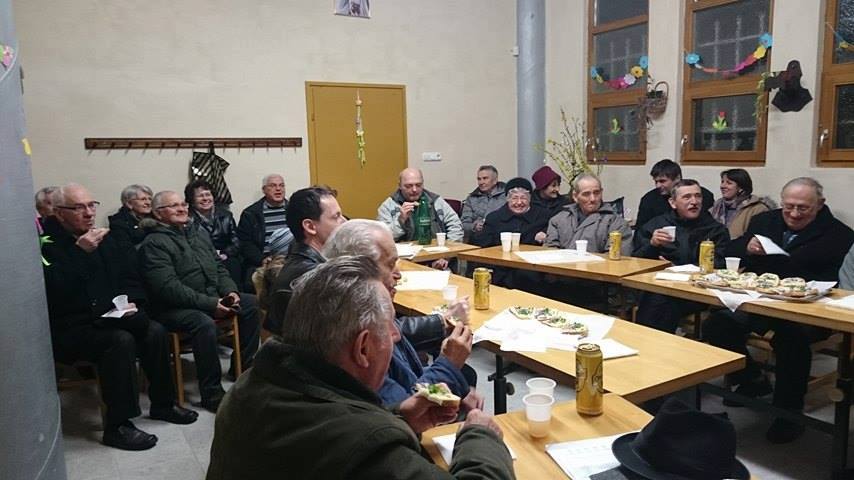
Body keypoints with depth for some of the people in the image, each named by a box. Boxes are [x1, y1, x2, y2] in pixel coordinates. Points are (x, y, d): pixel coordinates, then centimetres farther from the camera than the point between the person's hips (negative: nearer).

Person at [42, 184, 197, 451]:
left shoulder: (103, 238, 11)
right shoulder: (46, 244, -11)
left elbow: (127, 276, 18)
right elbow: (53, 291, -26)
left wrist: (132, 301, -1)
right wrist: (80, 251, -28)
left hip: (108, 318, 7)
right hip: (70, 328, -7)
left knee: (154, 332, -15)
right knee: (121, 340, -30)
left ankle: (162, 404, 3)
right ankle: (117, 425, -19)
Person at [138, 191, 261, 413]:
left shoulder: (199, 235, 17)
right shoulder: (153, 244, -9)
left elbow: (218, 268, 18)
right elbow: (169, 288, -19)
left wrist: (230, 291, -3)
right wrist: (210, 304, -23)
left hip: (214, 297, 8)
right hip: (174, 308, -8)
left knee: (253, 304, -5)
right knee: (205, 324, -35)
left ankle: (242, 367, 8)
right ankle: (211, 393, -21)